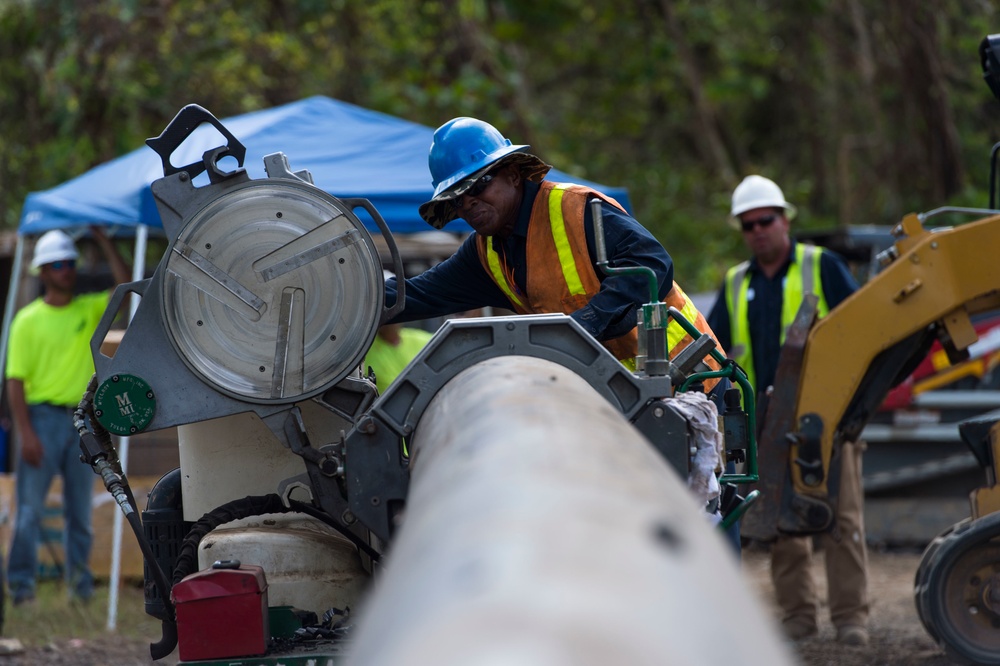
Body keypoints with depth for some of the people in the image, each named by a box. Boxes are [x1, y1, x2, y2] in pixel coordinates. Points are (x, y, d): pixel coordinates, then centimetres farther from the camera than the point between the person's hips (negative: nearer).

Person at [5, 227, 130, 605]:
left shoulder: (89, 310, 9)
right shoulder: (28, 320, -2)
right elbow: (16, 380, -5)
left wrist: (103, 241, -6)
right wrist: (25, 432, -13)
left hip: (82, 418, 4)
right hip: (43, 416, -3)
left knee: (80, 508, 7)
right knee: (30, 506, -4)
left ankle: (79, 580, 14)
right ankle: (21, 582, 0)